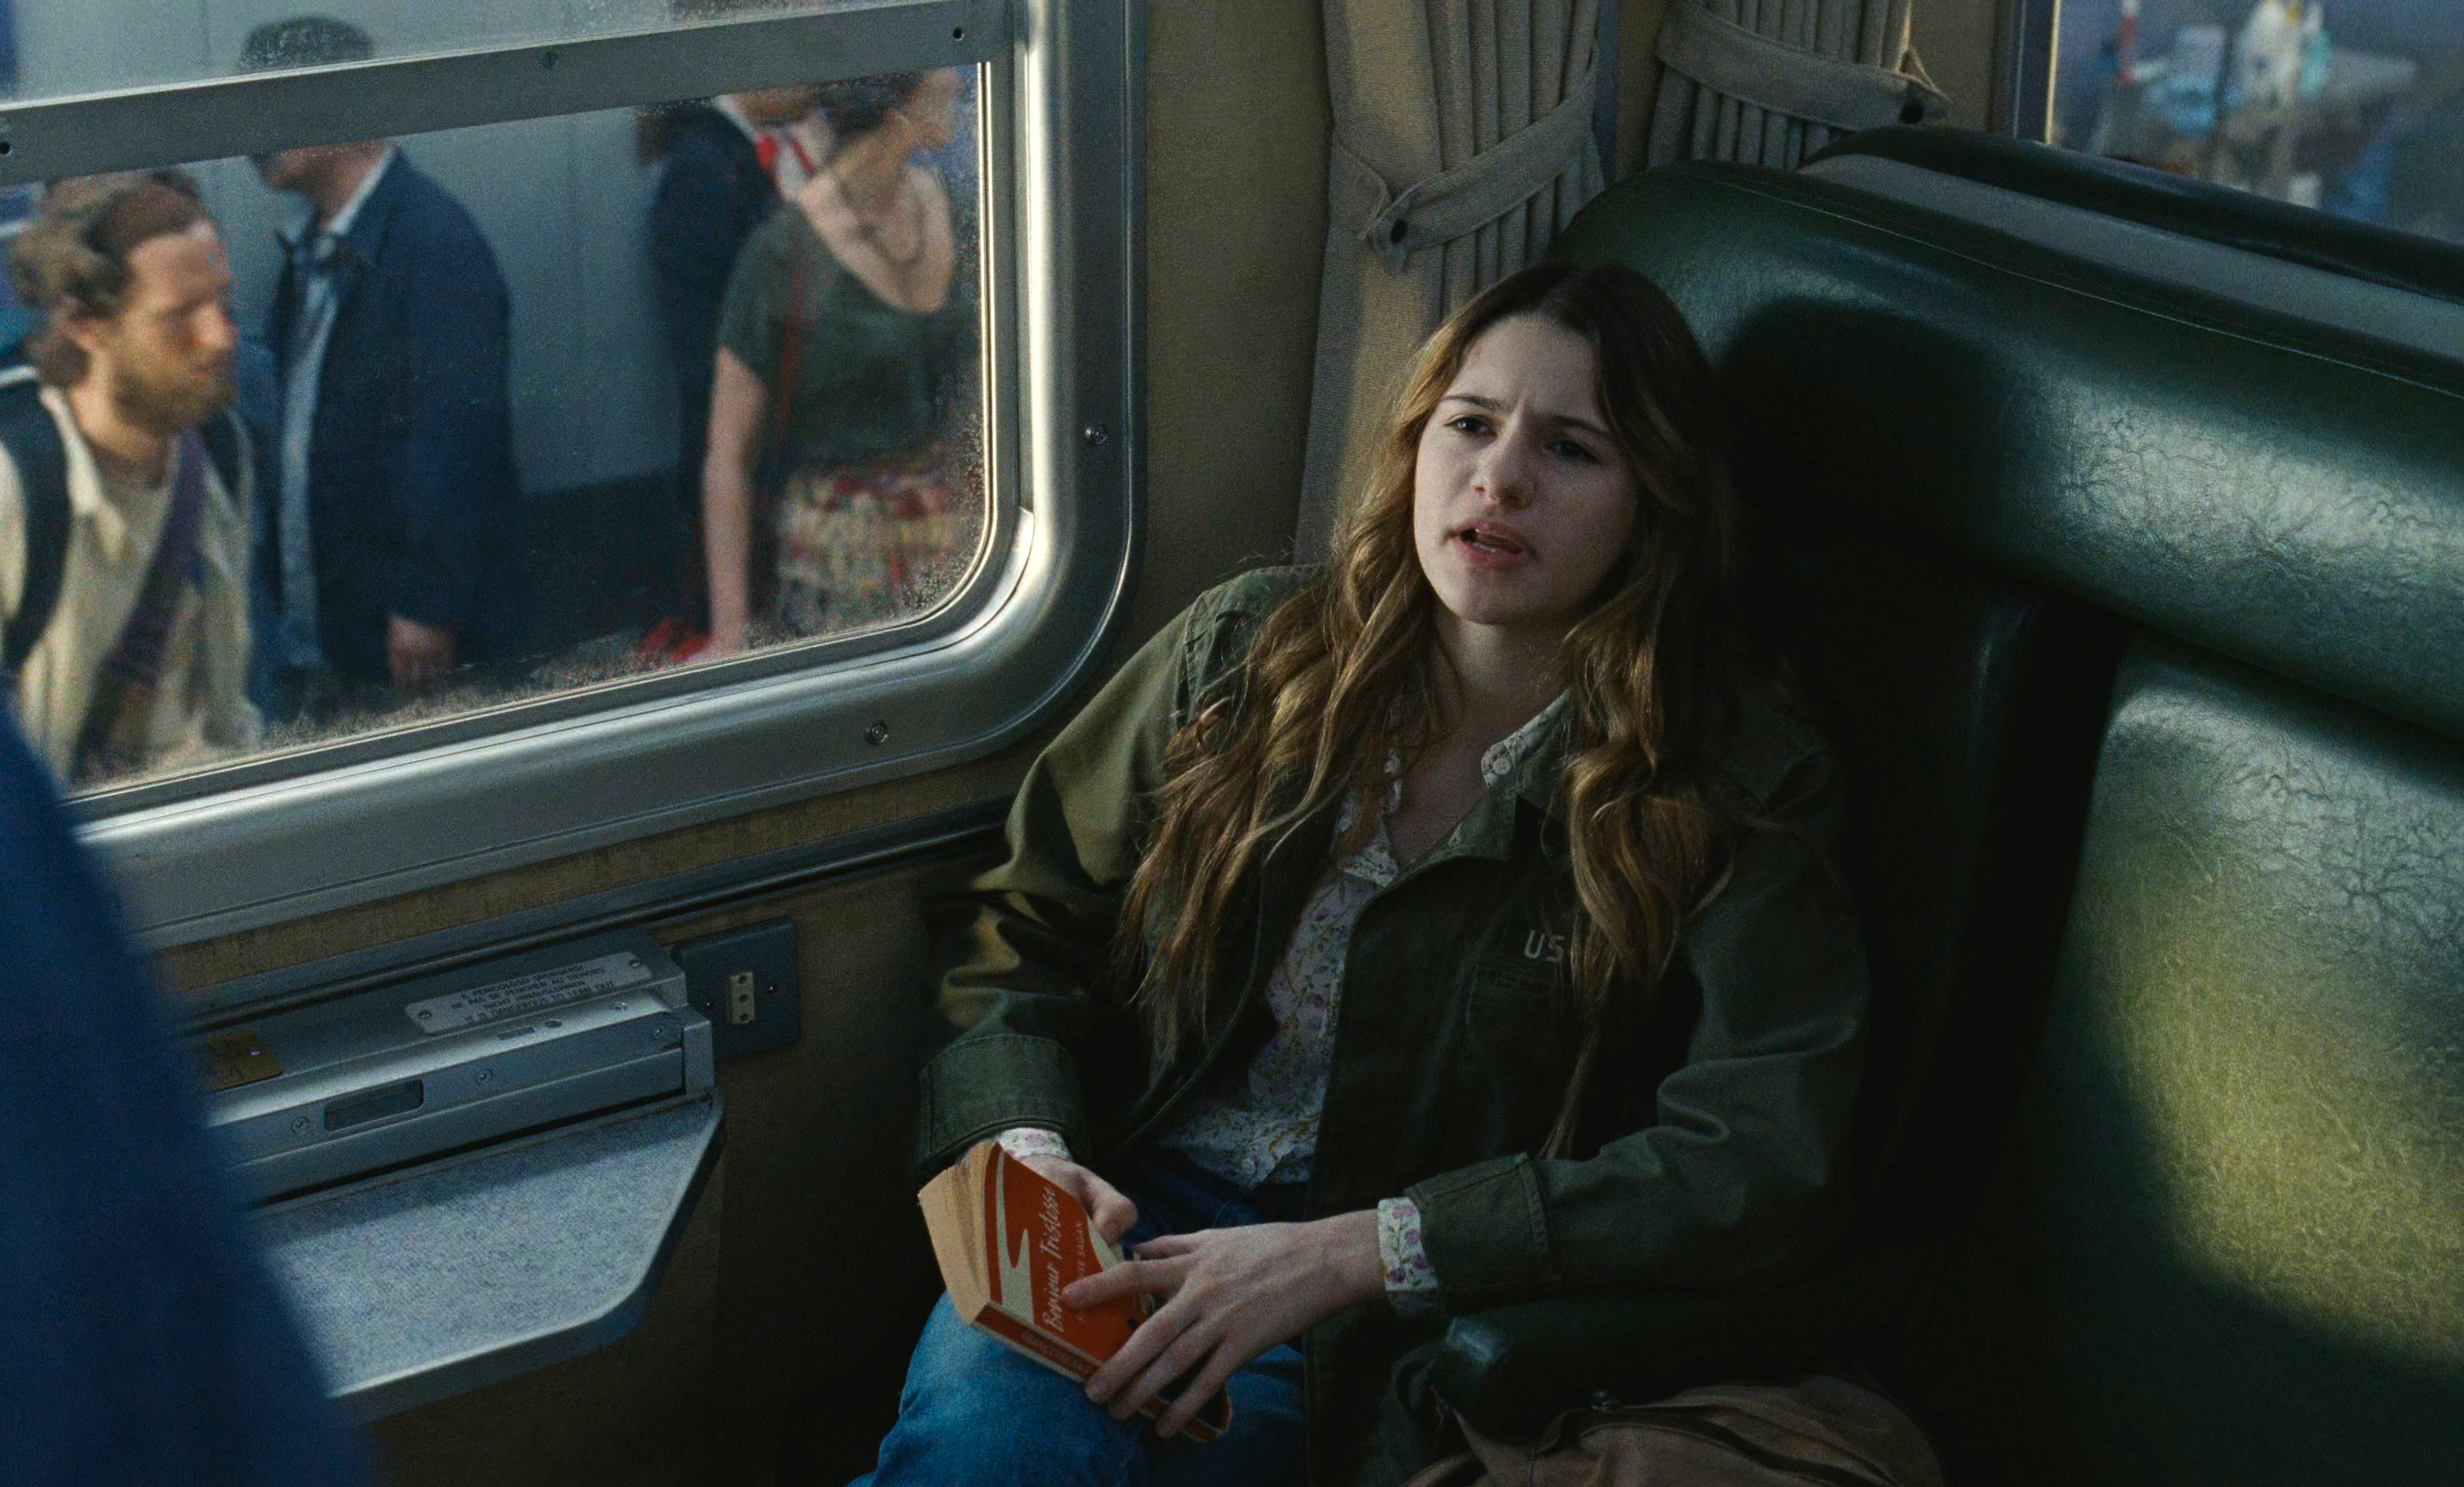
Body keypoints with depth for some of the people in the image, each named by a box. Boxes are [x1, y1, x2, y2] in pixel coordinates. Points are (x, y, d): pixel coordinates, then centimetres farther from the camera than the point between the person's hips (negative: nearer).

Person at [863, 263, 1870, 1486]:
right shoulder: (1245, 653, 7)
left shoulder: (1726, 790, -4)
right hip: (1137, 1216, 3)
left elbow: (1764, 1168, -17)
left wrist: (1347, 1254, -23)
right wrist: (1023, 1145, -9)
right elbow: (1022, 926, 14)